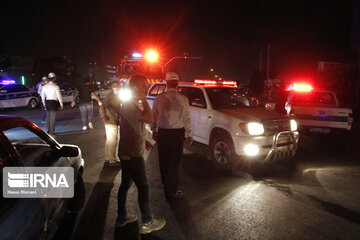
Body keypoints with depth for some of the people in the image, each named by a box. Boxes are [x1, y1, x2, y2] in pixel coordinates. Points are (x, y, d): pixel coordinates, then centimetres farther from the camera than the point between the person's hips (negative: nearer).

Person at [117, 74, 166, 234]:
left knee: (125, 184, 18)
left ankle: (122, 218, 31)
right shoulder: (129, 105, -22)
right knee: (143, 187, 0)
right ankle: (148, 223, 12)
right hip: (131, 154, -10)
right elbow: (149, 119, -31)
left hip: (128, 153, 10)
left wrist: (144, 141, 17)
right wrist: (143, 99, -24)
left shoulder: (133, 104, 12)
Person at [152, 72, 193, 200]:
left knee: (163, 161, 16)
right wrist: (190, 134, 6)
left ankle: (166, 186, 31)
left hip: (162, 133, 2)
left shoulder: (159, 98, -2)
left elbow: (154, 117, 5)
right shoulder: (183, 99, -9)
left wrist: (154, 131, 19)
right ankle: (172, 191, 13)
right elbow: (186, 119, -5)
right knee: (174, 162, 6)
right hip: (177, 133, -2)